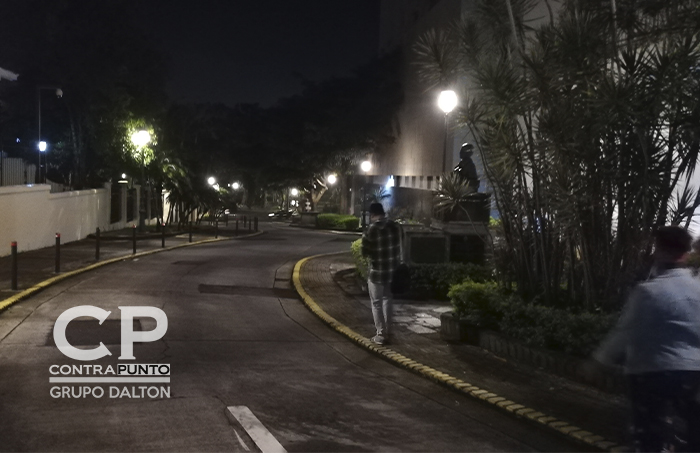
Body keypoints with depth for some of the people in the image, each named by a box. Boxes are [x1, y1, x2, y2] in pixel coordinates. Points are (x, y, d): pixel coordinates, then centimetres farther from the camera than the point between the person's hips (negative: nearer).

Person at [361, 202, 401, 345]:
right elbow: (398, 247, 9)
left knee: (377, 303, 7)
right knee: (387, 300, 20)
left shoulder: (372, 230, -16)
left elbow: (365, 252, -8)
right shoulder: (395, 226, -1)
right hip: (392, 271, 5)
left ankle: (381, 334, 9)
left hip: (377, 272, -5)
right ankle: (387, 332, 25)